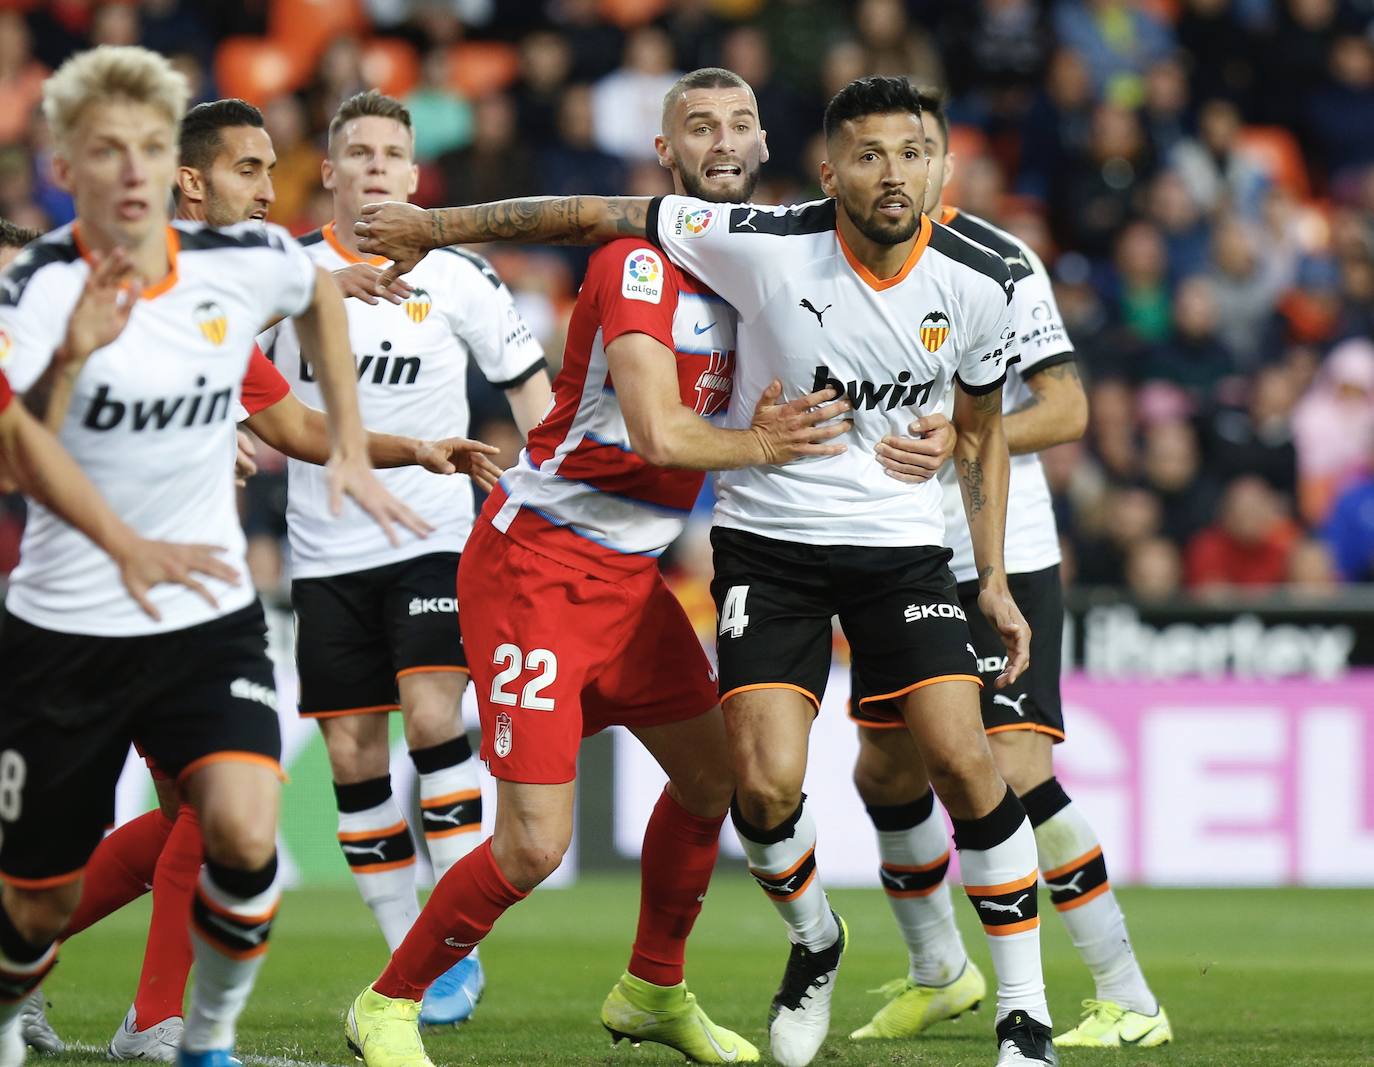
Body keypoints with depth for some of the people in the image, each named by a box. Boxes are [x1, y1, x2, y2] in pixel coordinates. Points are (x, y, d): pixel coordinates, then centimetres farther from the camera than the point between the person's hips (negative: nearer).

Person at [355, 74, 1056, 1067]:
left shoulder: (978, 285, -7)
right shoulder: (768, 243, -16)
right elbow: (598, 216, -8)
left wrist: (995, 578, 7)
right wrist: (435, 225, -4)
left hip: (900, 542, 1)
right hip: (767, 538, -1)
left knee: (964, 762, -15)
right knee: (767, 788, -13)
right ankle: (815, 944, 21)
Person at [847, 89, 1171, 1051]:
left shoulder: (998, 263, -10)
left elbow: (1067, 409, -12)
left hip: (1003, 558, -6)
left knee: (1012, 772, -15)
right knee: (886, 769, 9)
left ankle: (1130, 1001, -8)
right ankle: (939, 972, 31)